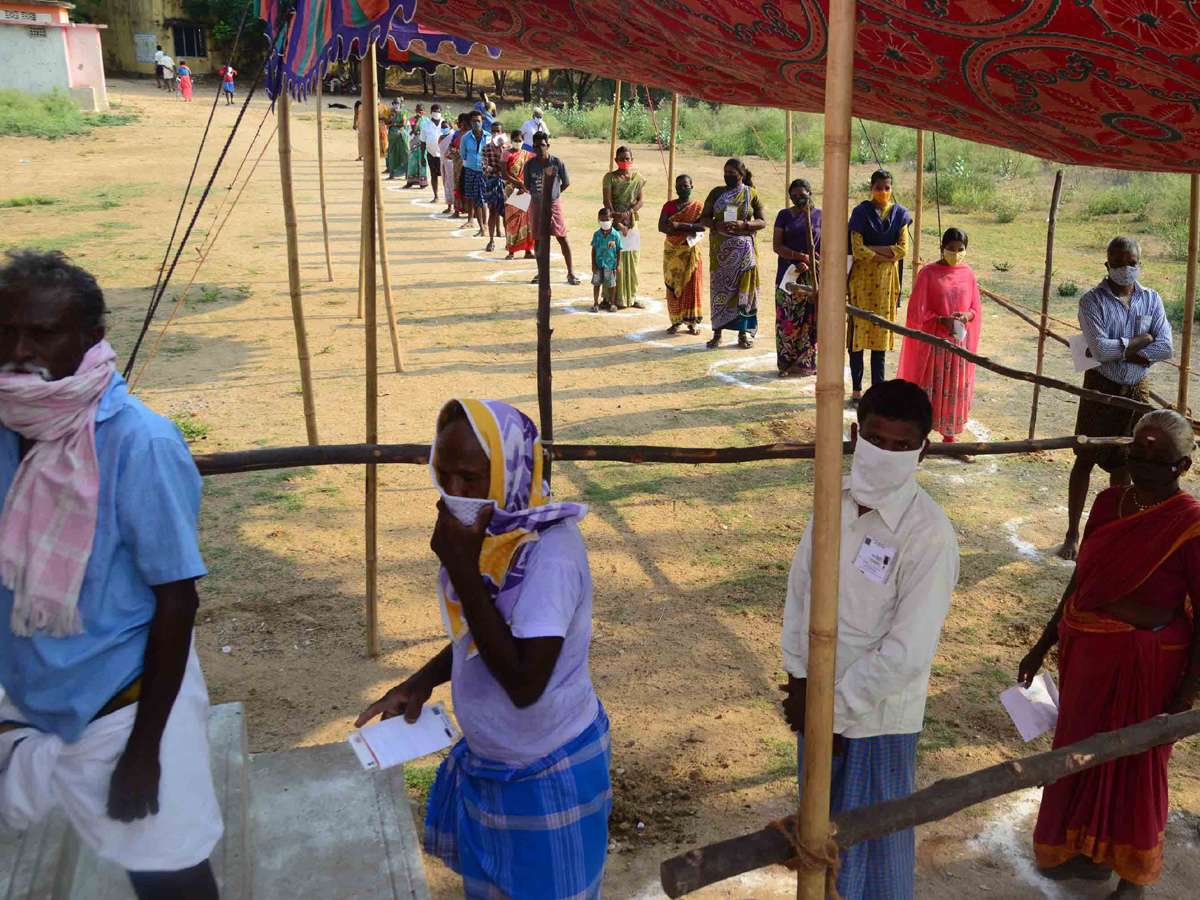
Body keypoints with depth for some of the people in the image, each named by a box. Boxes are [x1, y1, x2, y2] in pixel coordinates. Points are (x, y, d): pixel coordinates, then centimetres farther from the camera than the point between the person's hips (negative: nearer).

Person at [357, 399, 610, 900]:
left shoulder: (550, 551, -29)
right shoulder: (488, 533, -4)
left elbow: (524, 683, -33)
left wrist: (462, 570, -32)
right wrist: (421, 683, -1)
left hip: (548, 774, -7)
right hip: (486, 762, 7)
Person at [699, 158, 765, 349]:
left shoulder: (751, 194, 4)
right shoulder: (716, 193, 9)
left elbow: (762, 222, 2)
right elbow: (703, 218, 7)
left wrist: (743, 225, -16)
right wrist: (717, 224, -15)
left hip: (744, 249, -1)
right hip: (720, 248, 1)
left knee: (743, 288, 0)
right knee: (719, 287, 0)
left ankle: (744, 332, 8)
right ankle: (717, 333, 5)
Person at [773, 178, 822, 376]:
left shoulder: (819, 215, 5)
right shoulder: (784, 215, 6)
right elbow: (777, 246, -2)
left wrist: (809, 265, -15)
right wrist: (801, 256, -14)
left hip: (812, 275, 0)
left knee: (810, 320, 0)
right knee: (786, 319, -1)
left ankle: (805, 362, 9)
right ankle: (786, 363, 6)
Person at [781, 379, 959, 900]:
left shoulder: (929, 537, -23)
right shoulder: (836, 501, -4)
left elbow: (907, 652, -23)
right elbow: (799, 589, 2)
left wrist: (833, 707, -15)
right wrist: (800, 683, -2)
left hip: (877, 714, -6)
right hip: (818, 700, 6)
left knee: (873, 838, 12)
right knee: (821, 819, 24)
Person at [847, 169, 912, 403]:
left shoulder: (899, 213, 6)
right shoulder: (861, 212, -3)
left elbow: (903, 249, -4)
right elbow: (857, 250, -12)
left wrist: (872, 248, -11)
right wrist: (887, 255, -10)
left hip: (887, 279, 3)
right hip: (863, 277, -2)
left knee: (881, 329, 5)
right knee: (858, 327, -4)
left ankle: (878, 386, 12)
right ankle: (857, 388, 2)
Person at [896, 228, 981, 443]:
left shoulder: (967, 273, 5)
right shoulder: (928, 273, -7)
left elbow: (975, 307, 11)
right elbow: (917, 311, -7)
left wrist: (967, 316, -12)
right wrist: (942, 319, -19)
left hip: (961, 340, 4)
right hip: (933, 340, -4)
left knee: (956, 388, 9)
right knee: (928, 386, 1)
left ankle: (949, 434, 20)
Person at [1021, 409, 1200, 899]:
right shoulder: (1109, 502, 0)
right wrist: (1043, 646, 14)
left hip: (1145, 662, -6)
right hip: (1086, 651, 6)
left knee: (1134, 767, 11)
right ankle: (1088, 852, 43)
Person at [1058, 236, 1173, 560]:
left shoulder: (1151, 299, 1)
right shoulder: (1092, 301, -11)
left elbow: (1165, 348, -10)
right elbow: (1100, 349, -22)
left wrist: (1117, 351, -17)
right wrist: (1140, 340, -11)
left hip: (1137, 390, 4)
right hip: (1101, 388, -3)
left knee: (1123, 463, 13)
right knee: (1085, 460, 3)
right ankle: (1072, 533, 12)